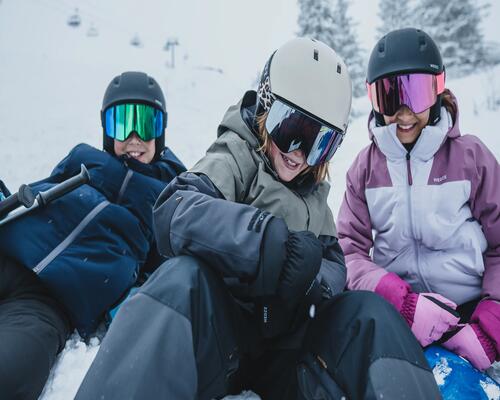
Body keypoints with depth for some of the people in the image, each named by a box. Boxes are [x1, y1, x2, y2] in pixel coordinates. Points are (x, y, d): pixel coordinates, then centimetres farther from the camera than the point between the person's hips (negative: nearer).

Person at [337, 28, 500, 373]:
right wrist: (402, 302, -20)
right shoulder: (366, 166, 1)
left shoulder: (472, 156, -2)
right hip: (397, 314, 2)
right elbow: (350, 249, -4)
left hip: (471, 314, -2)